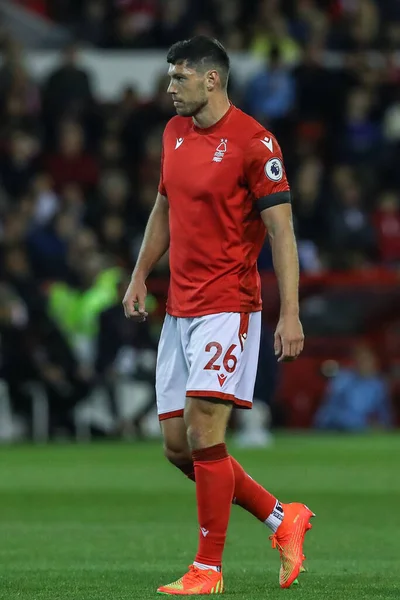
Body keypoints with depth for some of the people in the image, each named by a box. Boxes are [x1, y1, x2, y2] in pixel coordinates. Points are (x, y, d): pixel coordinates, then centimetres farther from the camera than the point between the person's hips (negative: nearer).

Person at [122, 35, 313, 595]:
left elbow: (281, 230, -13)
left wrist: (291, 314, -18)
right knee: (178, 446, 7)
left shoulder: (253, 141, -12)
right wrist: (139, 276, 18)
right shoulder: (174, 133, 11)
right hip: (179, 311, 8)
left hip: (228, 307, -8)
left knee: (204, 435, -13)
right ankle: (282, 518, 23)